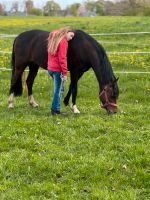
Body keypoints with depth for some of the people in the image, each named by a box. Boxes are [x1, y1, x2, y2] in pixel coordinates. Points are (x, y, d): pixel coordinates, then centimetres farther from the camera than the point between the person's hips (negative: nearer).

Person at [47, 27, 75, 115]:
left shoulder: (54, 38, 13)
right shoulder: (63, 42, -14)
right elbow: (62, 58, -18)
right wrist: (65, 73, -17)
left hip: (50, 68, 8)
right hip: (58, 70, -8)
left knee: (59, 88, 18)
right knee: (58, 90, 0)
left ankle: (55, 108, 17)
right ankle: (56, 110, 4)